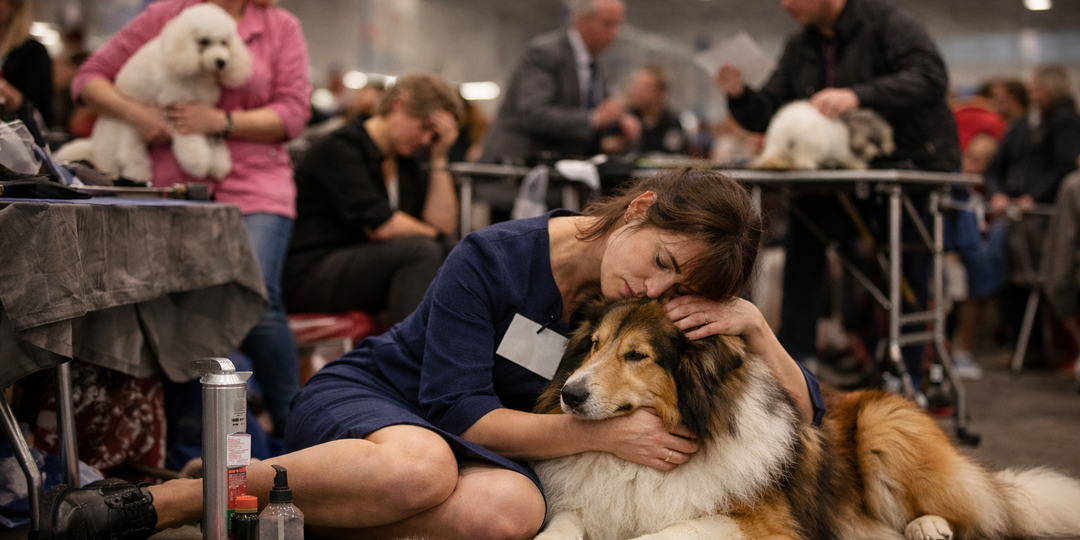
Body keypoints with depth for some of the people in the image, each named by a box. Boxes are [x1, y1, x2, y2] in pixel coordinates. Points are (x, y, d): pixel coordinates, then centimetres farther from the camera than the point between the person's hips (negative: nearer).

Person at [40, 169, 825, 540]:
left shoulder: (660, 313, -4)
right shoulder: (493, 258, -16)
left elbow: (802, 418, -4)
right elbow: (460, 411, -20)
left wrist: (752, 324, -23)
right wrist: (604, 434, -26)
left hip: (497, 451, 4)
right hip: (365, 400, -3)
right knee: (419, 466, -43)